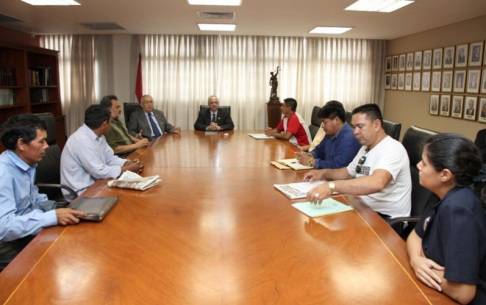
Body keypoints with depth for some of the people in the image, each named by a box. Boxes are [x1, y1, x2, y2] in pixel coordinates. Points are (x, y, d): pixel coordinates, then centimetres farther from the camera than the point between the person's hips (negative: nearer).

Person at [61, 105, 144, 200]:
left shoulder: (98, 135, 3)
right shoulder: (82, 140, -26)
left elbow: (109, 158, 7)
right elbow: (99, 172, -26)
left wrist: (129, 163, -11)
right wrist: (128, 168, -18)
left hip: (93, 183, 8)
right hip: (81, 192, -8)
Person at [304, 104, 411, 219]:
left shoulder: (392, 149, -20)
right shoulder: (366, 148, 9)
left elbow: (377, 183, -38)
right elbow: (349, 172, 23)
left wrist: (332, 186, -45)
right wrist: (324, 172, 5)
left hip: (388, 219, -8)